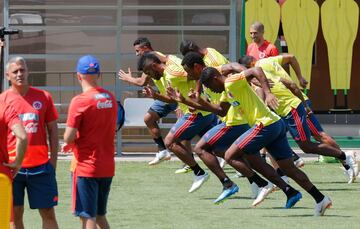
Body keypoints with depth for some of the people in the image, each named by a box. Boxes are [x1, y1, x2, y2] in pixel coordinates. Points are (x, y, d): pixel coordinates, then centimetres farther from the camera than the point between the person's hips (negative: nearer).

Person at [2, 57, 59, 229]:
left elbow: (53, 130, 9)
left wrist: (53, 160, 2)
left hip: (41, 165, 0)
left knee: (48, 212, 2)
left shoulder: (43, 97, 4)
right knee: (15, 214, 3)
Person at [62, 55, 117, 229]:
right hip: (107, 167, 6)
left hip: (86, 167, -6)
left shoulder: (80, 101, -15)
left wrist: (70, 142, 7)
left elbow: (69, 138, -18)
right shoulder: (110, 98, 6)